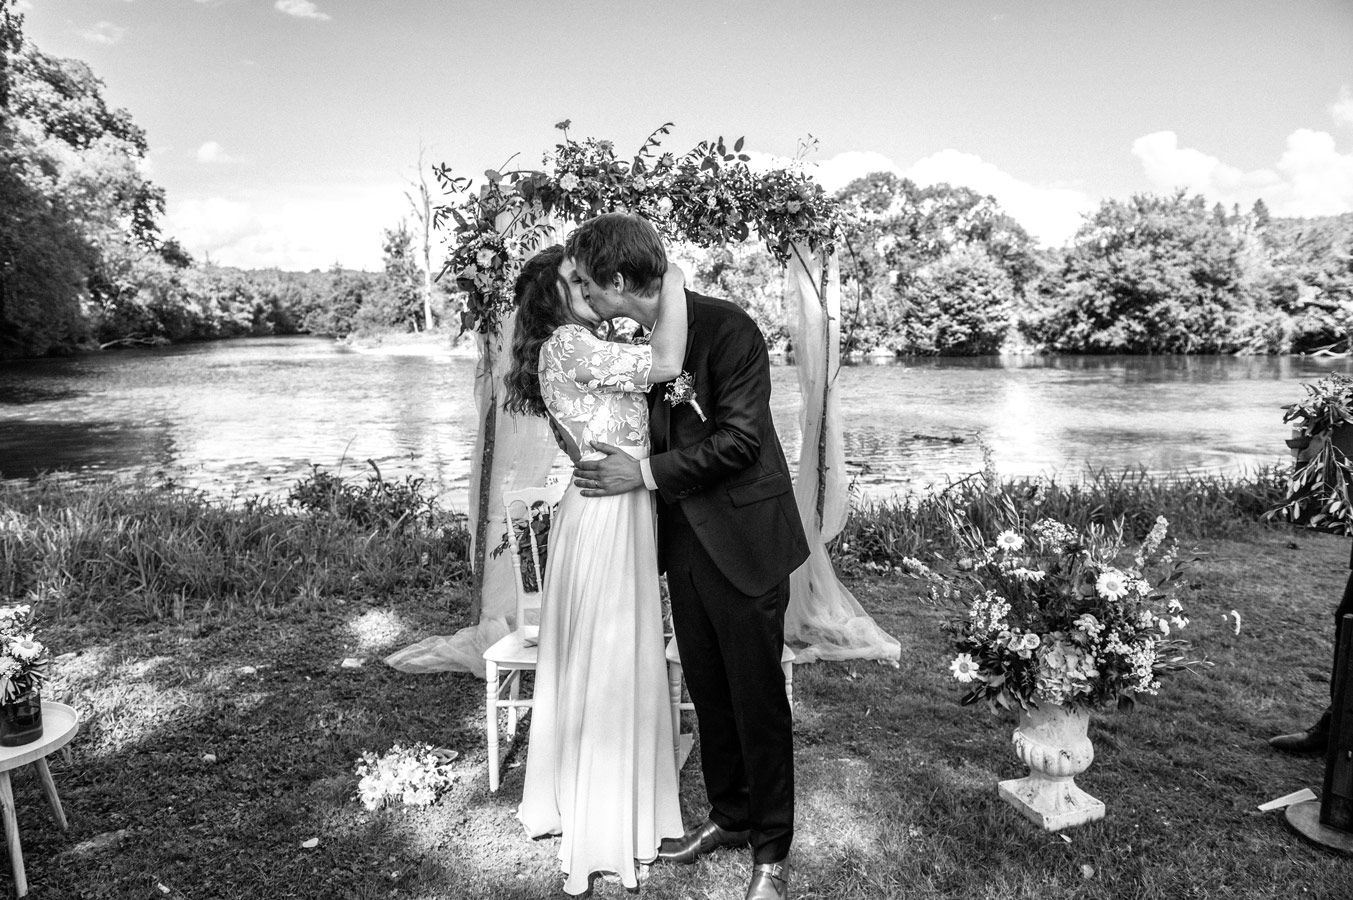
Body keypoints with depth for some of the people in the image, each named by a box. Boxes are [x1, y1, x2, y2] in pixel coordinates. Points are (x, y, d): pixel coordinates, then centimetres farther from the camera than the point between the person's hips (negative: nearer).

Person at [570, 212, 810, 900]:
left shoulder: (727, 330, -16)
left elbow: (739, 439, -19)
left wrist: (648, 473, -17)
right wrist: (608, 466, 1)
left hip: (742, 539, -7)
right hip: (682, 538, 7)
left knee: (757, 695, 5)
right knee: (707, 689, 17)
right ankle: (729, 815, 37)